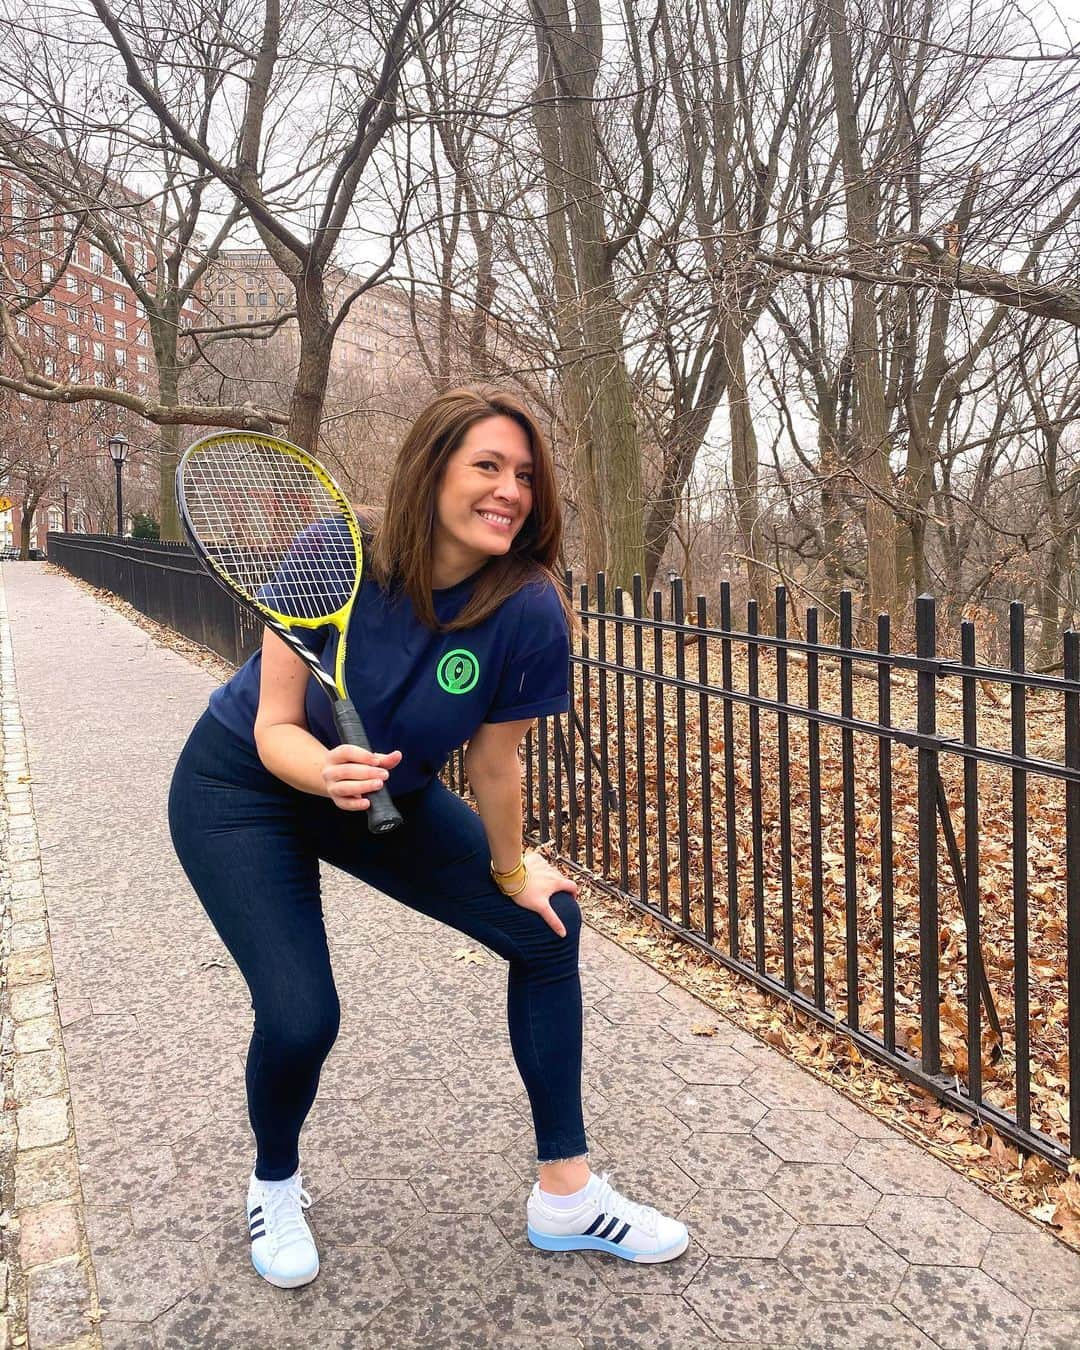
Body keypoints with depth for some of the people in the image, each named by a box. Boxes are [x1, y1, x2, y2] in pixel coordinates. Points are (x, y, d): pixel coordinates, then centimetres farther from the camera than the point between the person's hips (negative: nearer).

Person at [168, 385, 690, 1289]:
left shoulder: (528, 612, -24)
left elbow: (494, 762, -11)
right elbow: (276, 726, -23)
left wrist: (511, 871, 0)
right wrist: (330, 771, -43)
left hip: (389, 797, 3)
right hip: (243, 788, -3)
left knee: (548, 928, -2)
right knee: (300, 1019, -16)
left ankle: (566, 1193, 17)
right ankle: (276, 1182, 23)